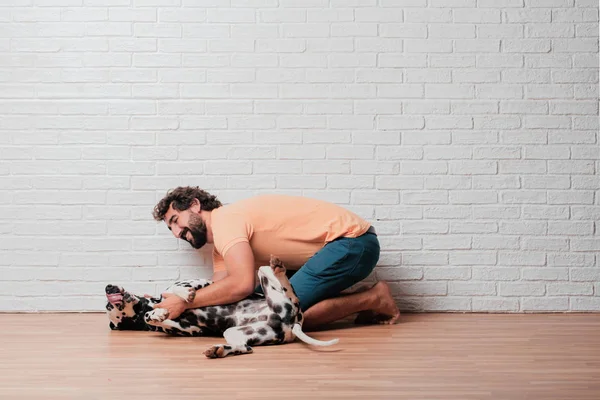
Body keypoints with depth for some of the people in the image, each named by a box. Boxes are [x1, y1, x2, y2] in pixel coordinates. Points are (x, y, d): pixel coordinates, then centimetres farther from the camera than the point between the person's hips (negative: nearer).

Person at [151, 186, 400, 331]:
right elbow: (220, 293, 8)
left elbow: (241, 285, -28)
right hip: (337, 243, 10)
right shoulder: (220, 246, 16)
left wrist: (183, 303, -21)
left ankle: (371, 299, -2)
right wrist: (166, 304, -1)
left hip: (352, 241, -10)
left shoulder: (225, 220, -15)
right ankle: (361, 302, 10)